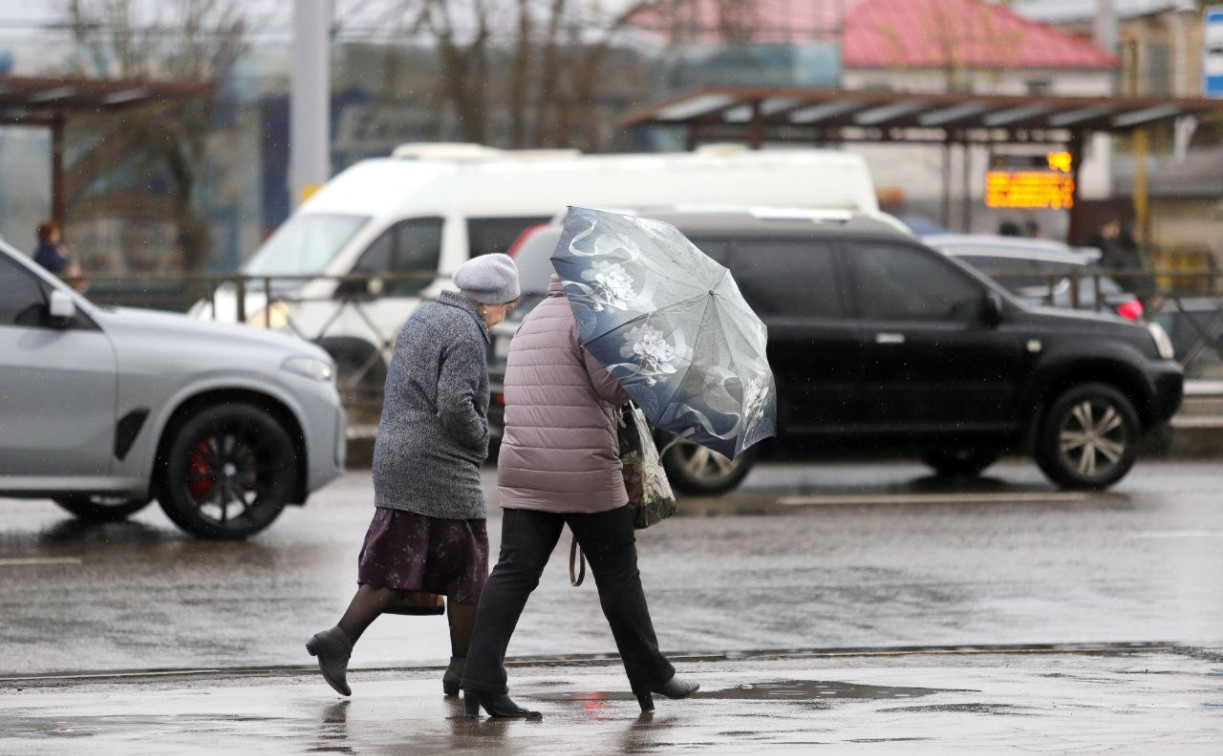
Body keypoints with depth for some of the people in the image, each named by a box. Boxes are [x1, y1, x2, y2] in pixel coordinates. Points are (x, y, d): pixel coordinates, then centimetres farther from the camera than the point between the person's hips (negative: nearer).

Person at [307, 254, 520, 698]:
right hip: (441, 467, -8)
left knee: (395, 562, 8)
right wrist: (480, 441, -5)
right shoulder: (466, 333, -13)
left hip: (393, 460, 8)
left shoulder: (421, 319, 16)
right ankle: (463, 669, 10)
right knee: (466, 567, 4)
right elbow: (454, 406, -22)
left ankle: (340, 639, -7)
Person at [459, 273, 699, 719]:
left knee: (514, 573, 0)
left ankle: (481, 679, -12)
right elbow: (614, 387, -13)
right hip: (585, 471, -7)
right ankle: (650, 677, 15)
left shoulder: (533, 322, 20)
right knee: (618, 574, 6)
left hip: (522, 469, 7)